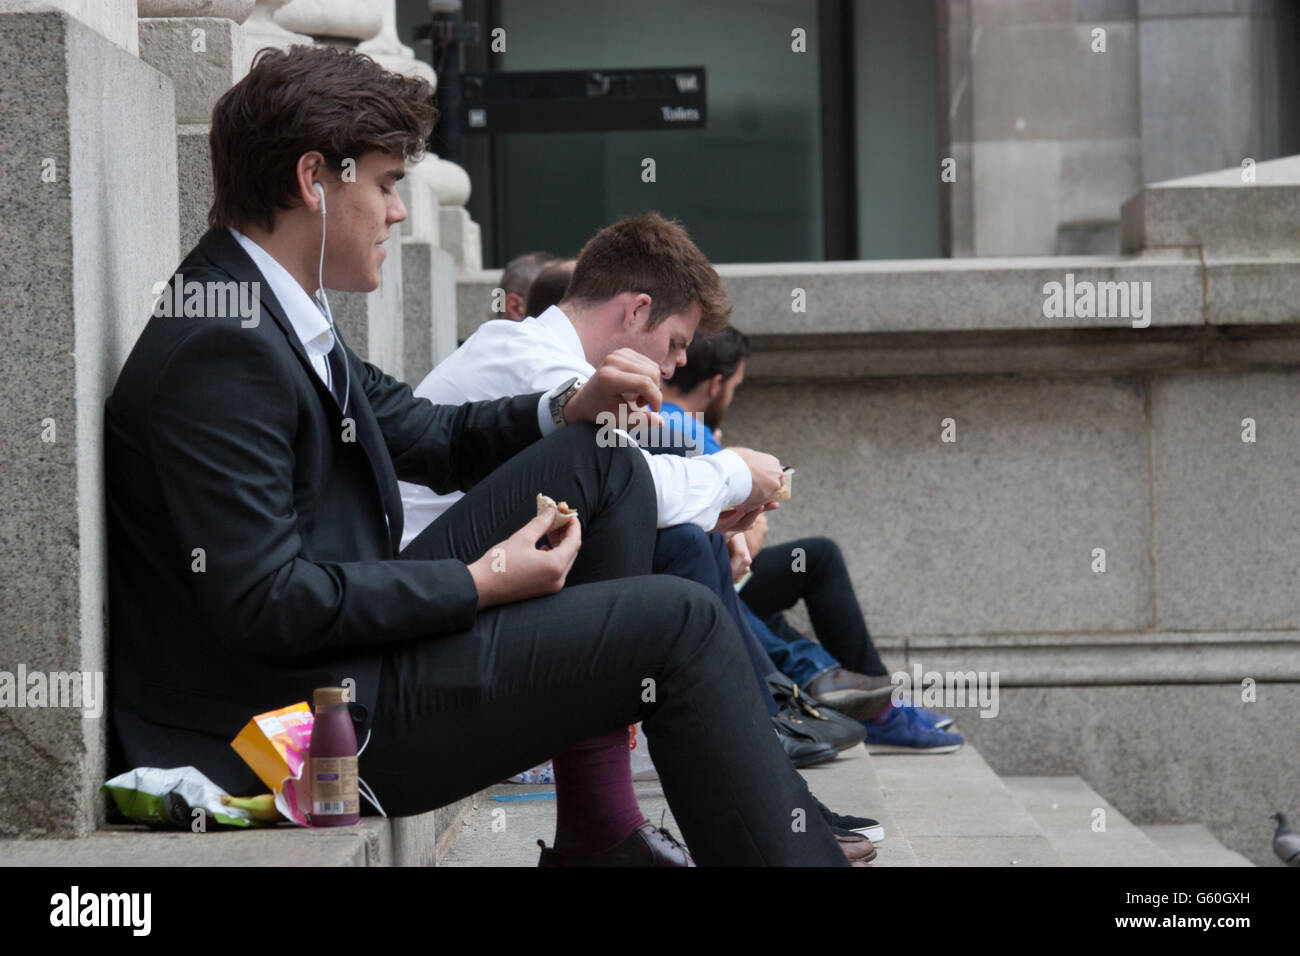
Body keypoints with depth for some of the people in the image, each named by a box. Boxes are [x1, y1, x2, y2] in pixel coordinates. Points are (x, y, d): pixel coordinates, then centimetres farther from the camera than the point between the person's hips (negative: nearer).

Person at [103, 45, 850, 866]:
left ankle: (597, 827, 7)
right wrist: (479, 583, -17)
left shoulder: (284, 314, 12)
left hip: (359, 640, 10)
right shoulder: (220, 349, -20)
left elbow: (433, 440, 21)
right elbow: (260, 603, -25)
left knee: (601, 462, 10)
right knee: (679, 623, -11)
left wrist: (570, 410, 3)